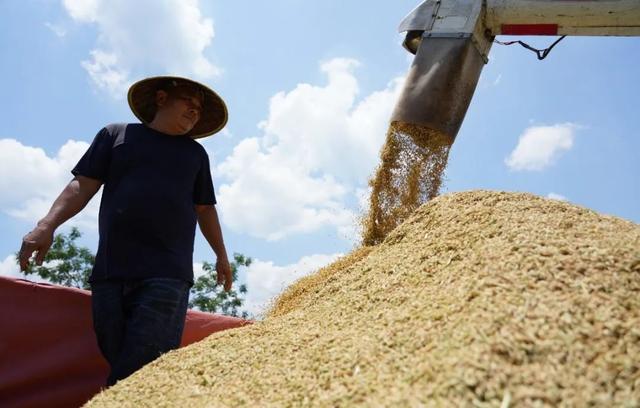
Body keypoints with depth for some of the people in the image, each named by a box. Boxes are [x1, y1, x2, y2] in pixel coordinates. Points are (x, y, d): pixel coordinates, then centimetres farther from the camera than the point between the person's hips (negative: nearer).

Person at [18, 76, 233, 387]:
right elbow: (83, 186, 10)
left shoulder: (196, 153, 21)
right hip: (111, 270, 1)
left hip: (167, 273, 0)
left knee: (142, 373, -13)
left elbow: (205, 209, 23)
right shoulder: (117, 134, 17)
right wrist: (47, 225, -4)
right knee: (119, 363, -1)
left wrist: (221, 255, 19)